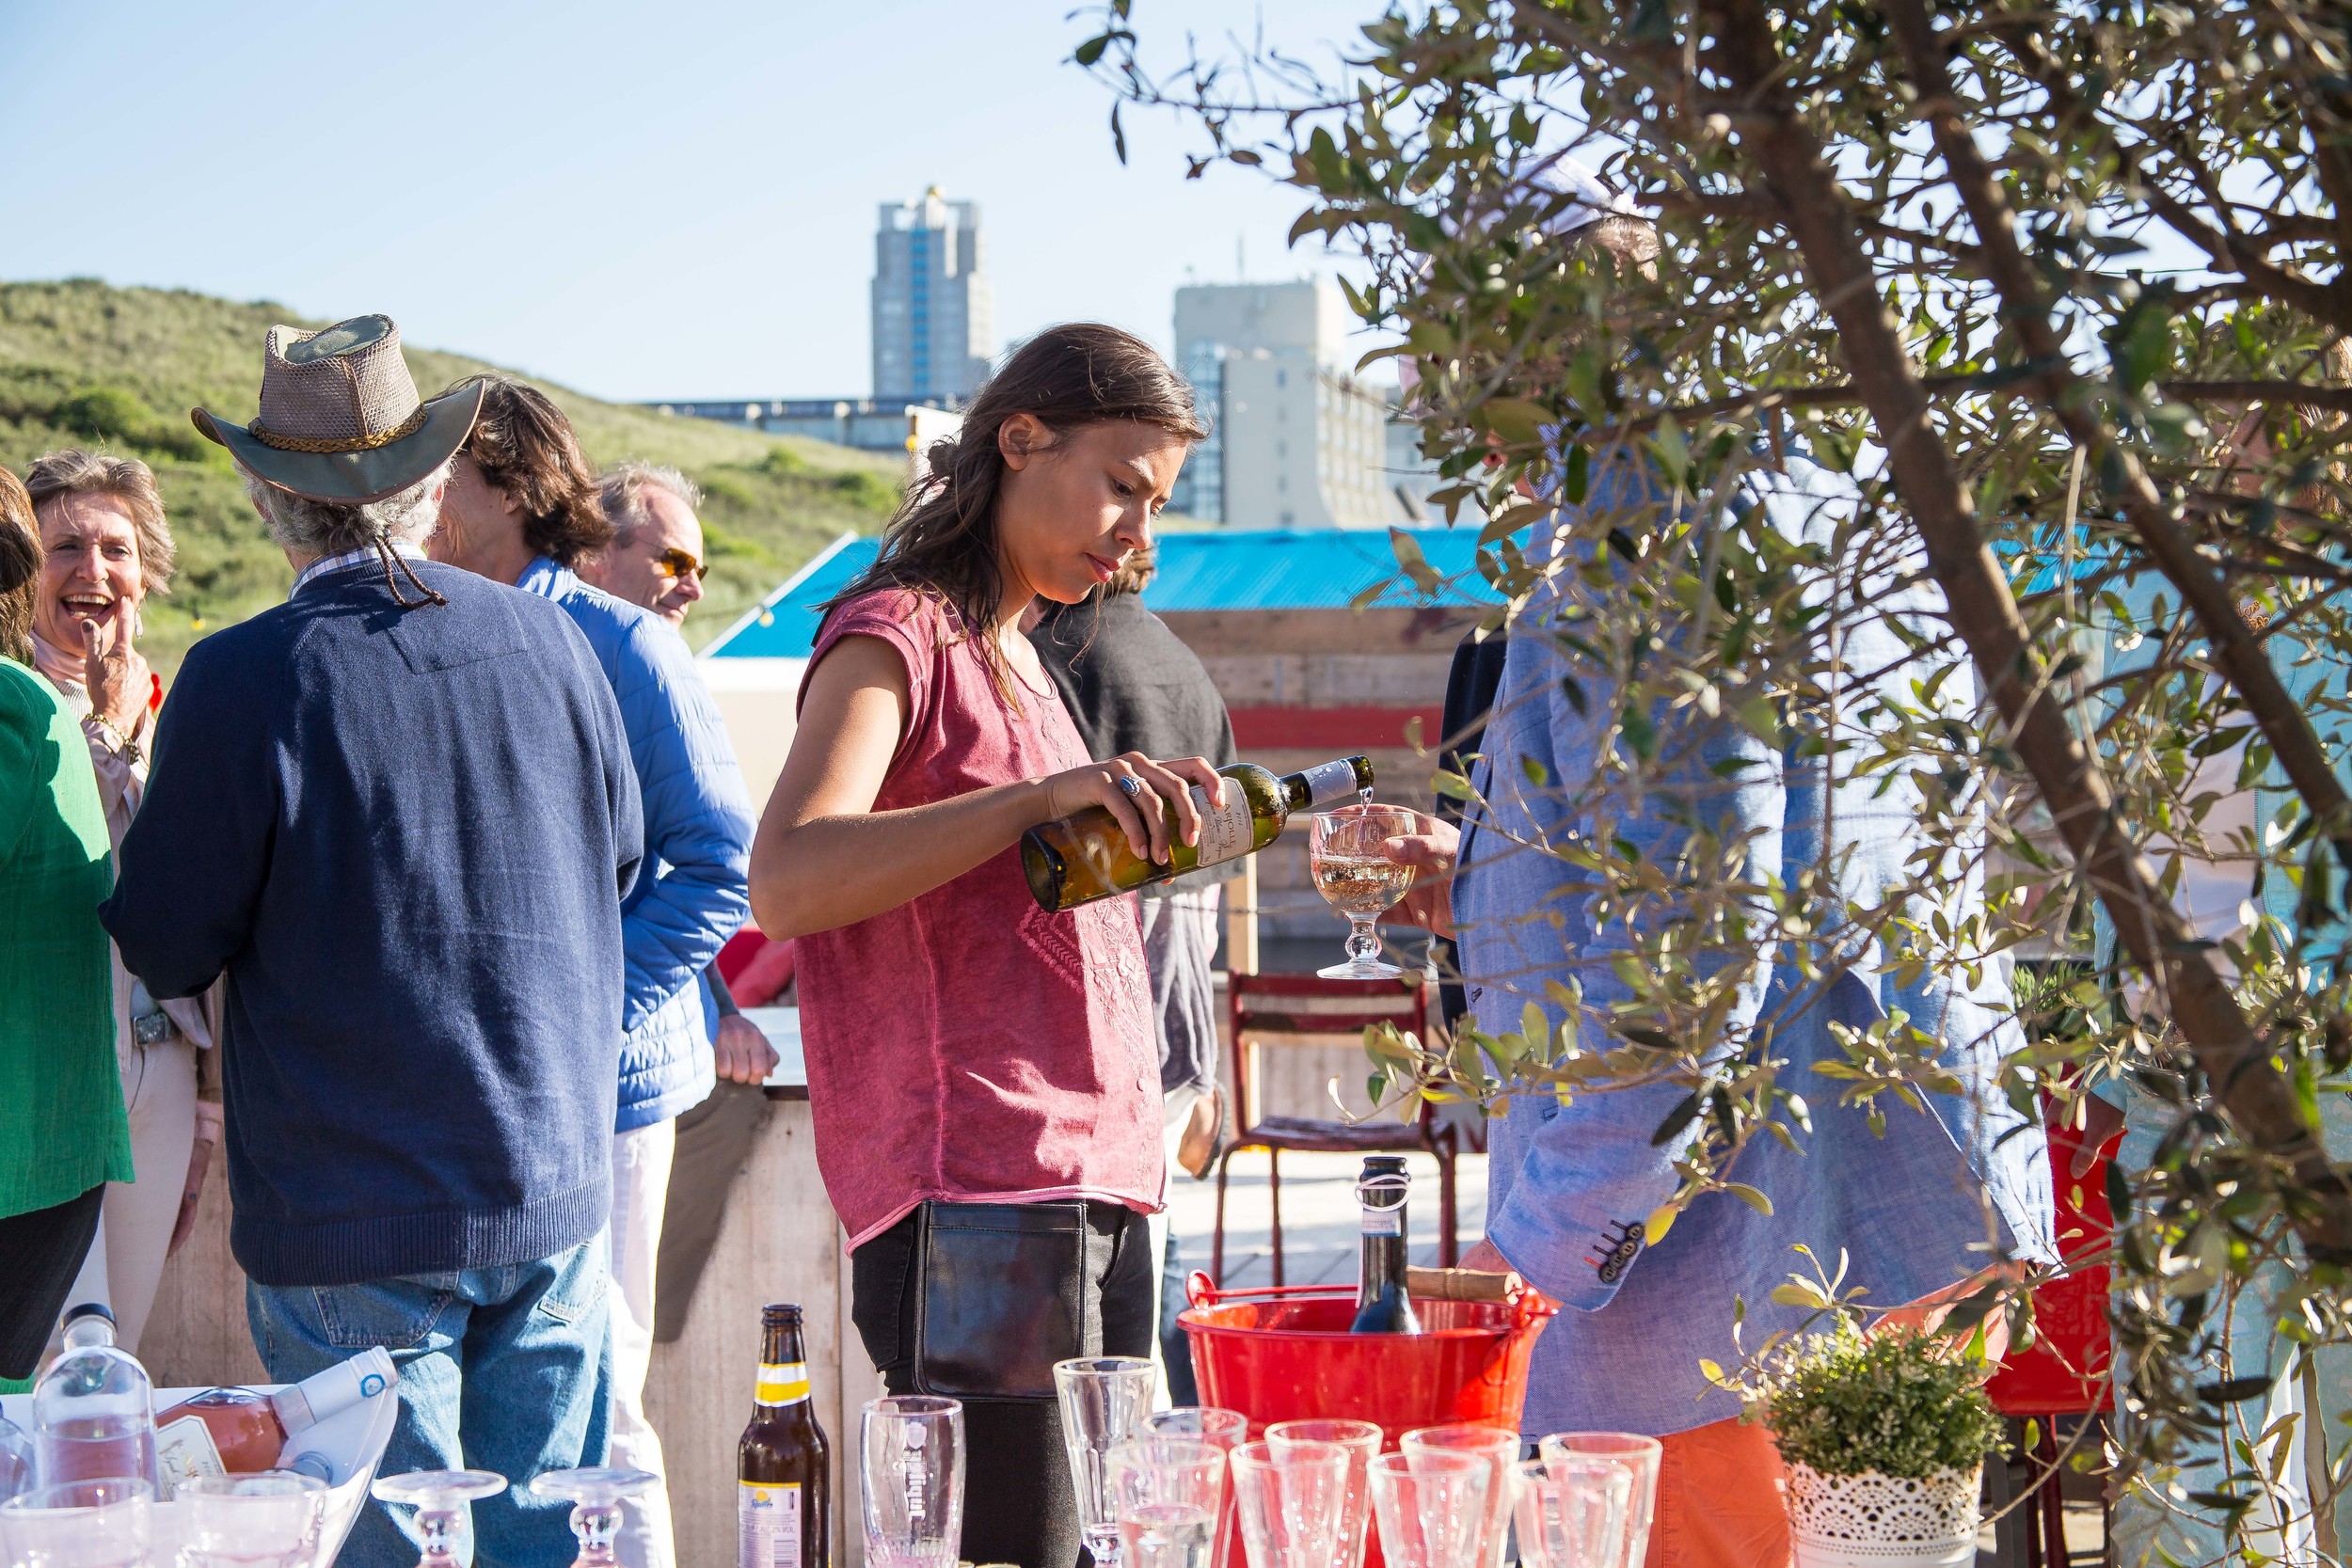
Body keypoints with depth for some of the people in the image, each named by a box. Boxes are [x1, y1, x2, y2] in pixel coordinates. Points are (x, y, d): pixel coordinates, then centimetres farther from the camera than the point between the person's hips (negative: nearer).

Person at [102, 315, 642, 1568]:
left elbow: (165, 948, -8)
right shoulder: (545, 639, 1)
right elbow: (619, 866, 14)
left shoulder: (242, 680, -14)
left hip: (352, 1226, -4)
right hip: (553, 1193, 4)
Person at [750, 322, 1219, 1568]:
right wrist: (1044, 797, -27)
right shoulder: (895, 634, -4)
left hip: (1093, 1195, 9)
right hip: (971, 1202, -9)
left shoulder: (1015, 656, 25)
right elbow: (785, 882, -22)